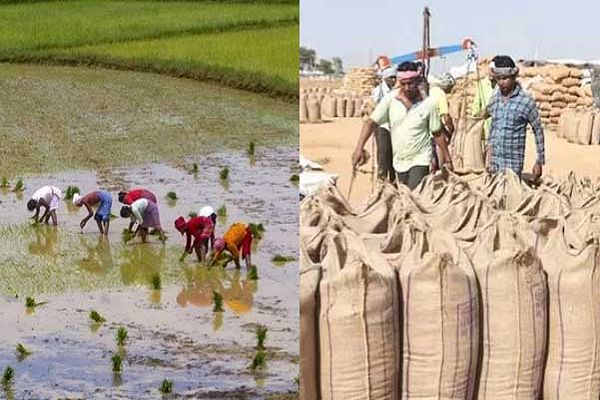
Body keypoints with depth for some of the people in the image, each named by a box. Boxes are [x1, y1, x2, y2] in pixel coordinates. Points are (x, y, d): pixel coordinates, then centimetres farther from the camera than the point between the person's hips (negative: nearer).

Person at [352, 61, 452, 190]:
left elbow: (437, 134, -1)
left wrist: (447, 159, 2)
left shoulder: (428, 103, -9)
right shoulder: (390, 99, -7)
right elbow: (371, 123, -8)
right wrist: (359, 148, -20)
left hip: (420, 160, -3)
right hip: (399, 161, 3)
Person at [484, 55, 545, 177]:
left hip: (513, 164, -5)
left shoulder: (526, 101, -8)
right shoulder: (494, 99, 7)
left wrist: (539, 162, -1)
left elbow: (538, 131, -2)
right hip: (495, 162, 5)